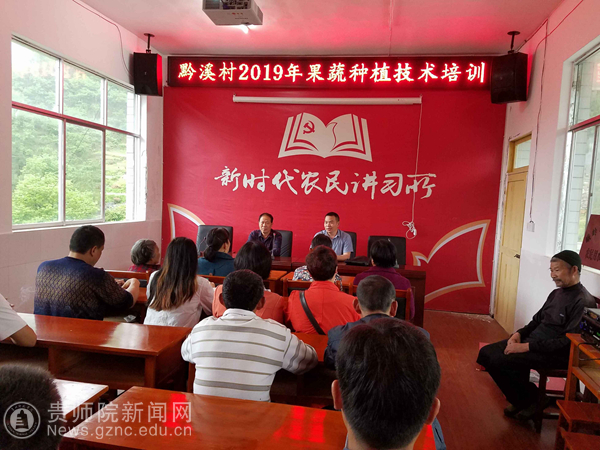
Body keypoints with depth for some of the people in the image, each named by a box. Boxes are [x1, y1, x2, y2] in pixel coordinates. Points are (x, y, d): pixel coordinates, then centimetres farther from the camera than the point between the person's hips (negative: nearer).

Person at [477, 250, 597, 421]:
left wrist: (527, 347, -23)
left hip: (557, 354, -9)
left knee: (499, 361, -26)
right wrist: (519, 334, -2)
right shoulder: (556, 293, 12)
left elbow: (568, 341, -22)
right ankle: (521, 398, 10)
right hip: (533, 341, 9)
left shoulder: (582, 301, -16)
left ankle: (532, 399, 1)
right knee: (486, 353, -5)